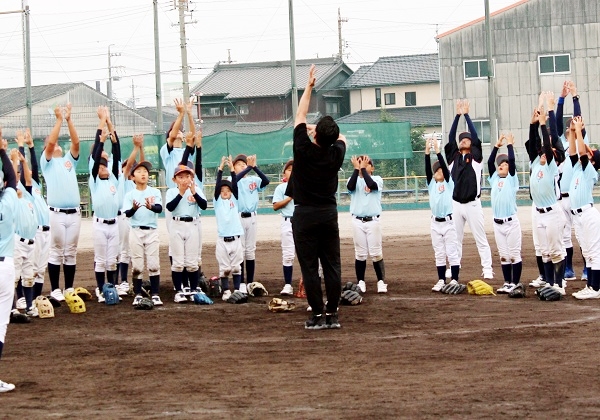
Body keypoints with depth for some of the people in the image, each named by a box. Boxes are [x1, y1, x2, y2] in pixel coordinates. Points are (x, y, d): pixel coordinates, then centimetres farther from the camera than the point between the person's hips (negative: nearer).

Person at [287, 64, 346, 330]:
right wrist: (325, 131, 20)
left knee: (309, 267, -1)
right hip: (329, 213, 3)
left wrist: (309, 86, 7)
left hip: (305, 214, -3)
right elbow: (341, 137, 22)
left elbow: (300, 116, 0)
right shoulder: (336, 154, -4)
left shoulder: (303, 149, -13)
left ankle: (317, 316, -3)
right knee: (332, 265, 5)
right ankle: (332, 314, 4)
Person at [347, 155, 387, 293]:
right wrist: (356, 168, -13)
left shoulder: (377, 179, 3)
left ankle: (381, 282, 3)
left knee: (376, 253, -2)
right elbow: (350, 186, -16)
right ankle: (360, 282, 9)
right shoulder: (355, 179, 7)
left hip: (373, 221, -2)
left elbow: (371, 185, -19)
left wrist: (363, 169, -13)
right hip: (357, 221, 2)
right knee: (360, 253, 4)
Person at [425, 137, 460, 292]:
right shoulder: (431, 184, 9)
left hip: (448, 222, -4)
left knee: (452, 252, -3)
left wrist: (437, 151, -19)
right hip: (435, 223, 4)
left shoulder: (449, 183, 0)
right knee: (439, 254, 8)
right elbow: (427, 170, -4)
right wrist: (427, 152, -15)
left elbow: (445, 167, -13)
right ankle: (441, 280, 12)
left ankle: (454, 280, 0)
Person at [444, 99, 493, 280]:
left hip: (473, 204, -3)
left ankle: (487, 269, -1)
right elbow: (450, 138, 1)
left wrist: (466, 115, -4)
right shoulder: (453, 157, 10)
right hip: (456, 204, 3)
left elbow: (476, 137, -5)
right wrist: (458, 115, -3)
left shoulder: (476, 157, 3)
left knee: (481, 239, -1)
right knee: (455, 239, 7)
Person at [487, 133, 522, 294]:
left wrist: (509, 144, -2)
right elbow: (490, 162, 5)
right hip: (497, 223, 5)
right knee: (504, 256, 9)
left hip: (511, 222, -5)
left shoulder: (512, 179, 0)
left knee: (514, 255, -2)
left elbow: (512, 160, -10)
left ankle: (515, 283, 1)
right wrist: (497, 145, 6)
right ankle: (507, 283, 14)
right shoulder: (494, 179, 12)